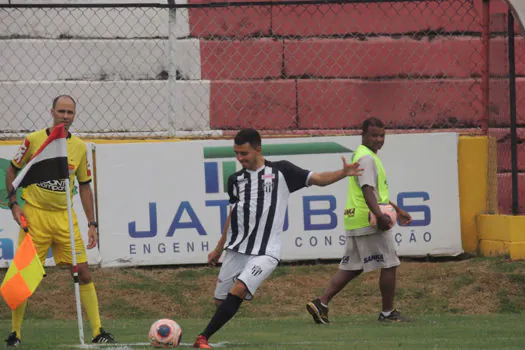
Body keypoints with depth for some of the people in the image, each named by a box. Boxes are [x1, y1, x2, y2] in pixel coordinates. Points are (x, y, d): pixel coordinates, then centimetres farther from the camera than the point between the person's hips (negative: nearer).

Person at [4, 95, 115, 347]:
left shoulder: (79, 147, 4)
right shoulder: (33, 140, -3)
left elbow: (84, 186, 12)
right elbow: (12, 170, 8)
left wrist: (92, 224, 7)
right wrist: (14, 203, -3)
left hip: (65, 217, 2)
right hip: (34, 214, -2)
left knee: (82, 272, -4)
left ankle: (98, 332, -1)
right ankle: (15, 333, 11)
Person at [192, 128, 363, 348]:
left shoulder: (281, 171, 0)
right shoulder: (235, 180, 12)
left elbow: (318, 179, 0)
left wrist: (343, 173, -19)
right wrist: (218, 249, 28)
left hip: (264, 252, -5)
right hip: (236, 250, 5)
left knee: (237, 291, -22)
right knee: (220, 300, 2)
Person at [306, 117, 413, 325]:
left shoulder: (364, 156, 22)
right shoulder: (367, 158, -12)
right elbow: (367, 191, -24)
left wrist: (397, 210, 35)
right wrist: (380, 215, -34)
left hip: (355, 221, 10)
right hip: (370, 221, -10)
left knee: (351, 268, 10)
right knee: (389, 265, 0)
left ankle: (321, 303, 2)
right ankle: (388, 312, 6)